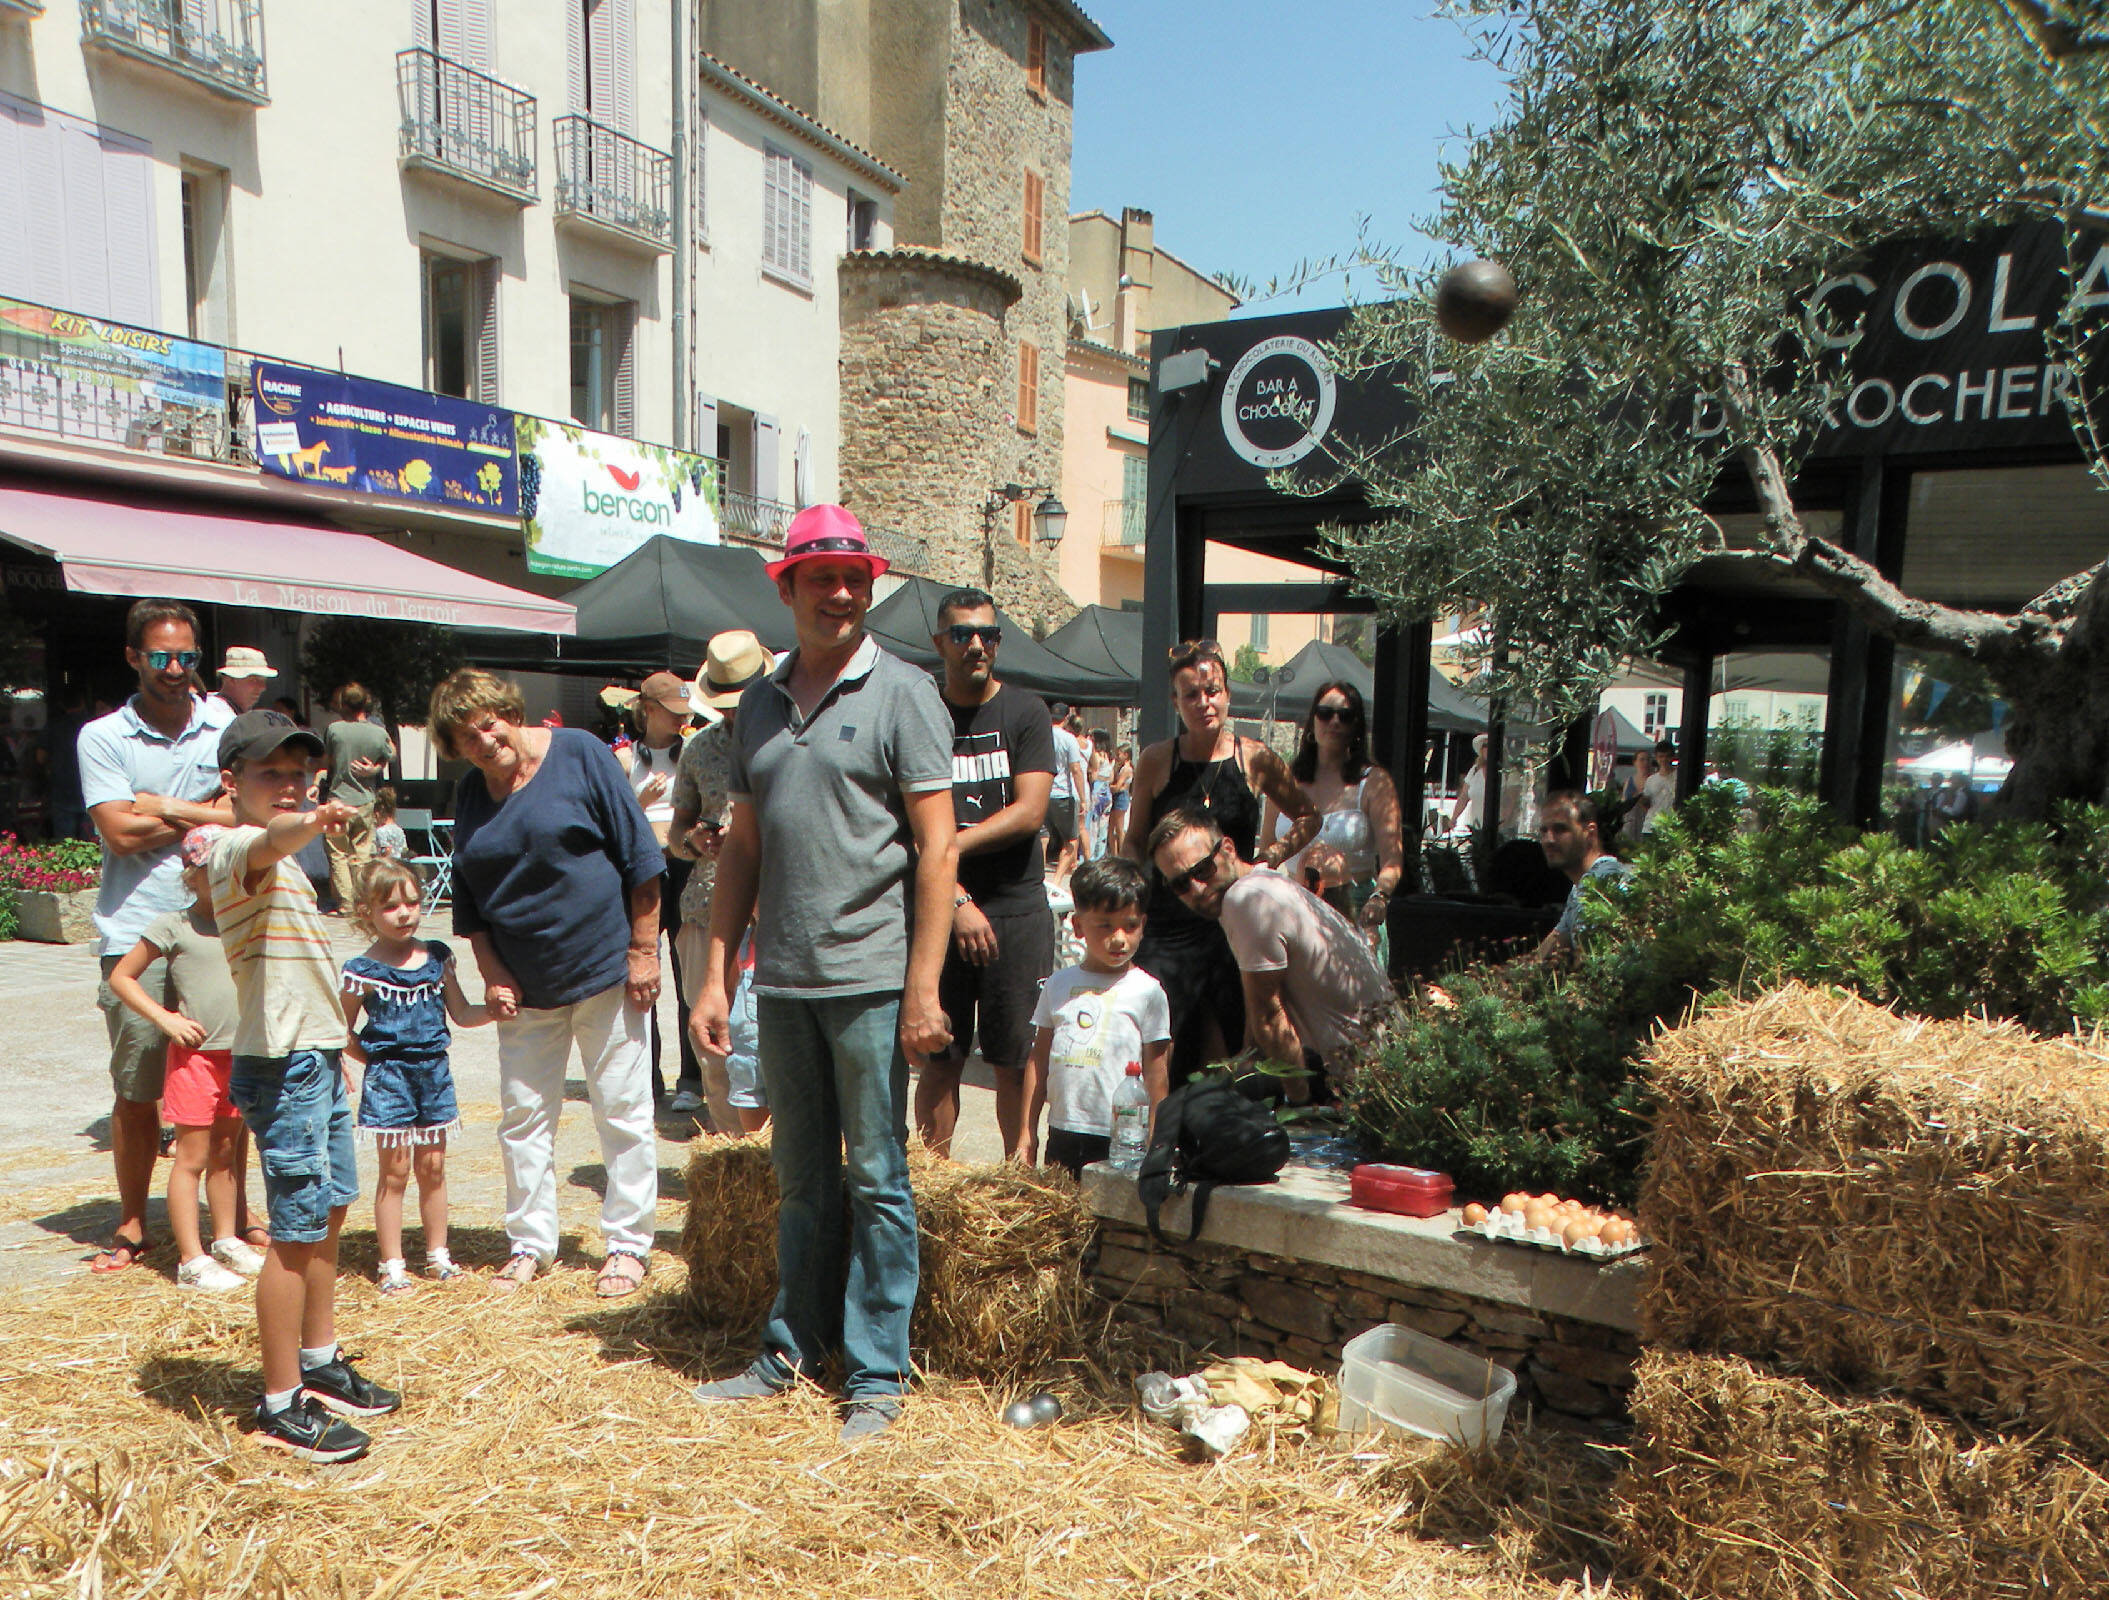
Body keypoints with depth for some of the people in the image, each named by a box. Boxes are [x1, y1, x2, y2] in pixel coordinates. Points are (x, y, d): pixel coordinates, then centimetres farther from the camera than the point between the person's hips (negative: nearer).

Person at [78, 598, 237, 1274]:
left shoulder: (226, 726, 8)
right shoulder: (103, 737, 2)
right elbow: (121, 832, -8)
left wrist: (157, 808, -9)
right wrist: (204, 816, -2)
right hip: (136, 933, -1)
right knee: (135, 1090, 5)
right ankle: (131, 1226, 20)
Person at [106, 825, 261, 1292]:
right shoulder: (174, 926, -7)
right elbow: (121, 977, -2)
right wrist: (167, 1019, -11)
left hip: (239, 1055, 5)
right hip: (195, 1055, -5)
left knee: (227, 1152, 16)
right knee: (192, 1157, 0)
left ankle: (227, 1240, 27)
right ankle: (191, 1260, 6)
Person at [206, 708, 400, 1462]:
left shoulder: (281, 862, 18)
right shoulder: (237, 848, -13)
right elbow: (269, 842, -38)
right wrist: (309, 825, -61)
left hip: (316, 1058, 10)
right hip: (283, 1066, -10)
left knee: (331, 1210, 17)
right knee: (297, 1231, -5)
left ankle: (320, 1362, 32)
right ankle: (281, 1405, 6)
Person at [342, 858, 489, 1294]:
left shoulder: (438, 957, 4)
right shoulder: (363, 971, -7)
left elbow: (462, 1014, 8)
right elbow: (345, 1031, 2)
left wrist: (496, 1009, -8)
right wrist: (375, 1061, -6)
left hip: (434, 1070, 4)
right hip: (388, 1077, -4)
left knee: (432, 1166, 11)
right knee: (394, 1170, 2)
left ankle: (437, 1254, 23)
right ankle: (391, 1263, 13)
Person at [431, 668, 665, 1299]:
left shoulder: (580, 755, -7)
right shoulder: (470, 795, 7)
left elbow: (639, 856, -7)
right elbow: (469, 904, 14)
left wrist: (643, 949, -9)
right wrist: (493, 974, 2)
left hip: (605, 969, -4)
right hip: (524, 986, 5)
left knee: (623, 1114, 3)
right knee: (523, 1116, 10)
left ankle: (628, 1244, 16)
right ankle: (529, 1243, 25)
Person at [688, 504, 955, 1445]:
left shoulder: (903, 695, -3)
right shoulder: (759, 705, 12)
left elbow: (938, 847, -8)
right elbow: (741, 847, 15)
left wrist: (923, 988, -13)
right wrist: (716, 975, 9)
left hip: (871, 977, -5)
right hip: (783, 978, 5)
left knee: (878, 1182, 4)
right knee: (801, 1178, 16)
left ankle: (877, 1374, 16)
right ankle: (793, 1350, 30)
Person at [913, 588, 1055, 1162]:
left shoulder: (1025, 712, 4)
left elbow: (1029, 812, -6)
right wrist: (957, 900, -11)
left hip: (1018, 907, -1)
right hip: (939, 909, 1)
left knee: (1016, 1059, 2)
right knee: (938, 1056, 5)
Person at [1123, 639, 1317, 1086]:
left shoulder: (1256, 759, 3)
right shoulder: (1157, 760, 3)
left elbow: (1309, 817, 16)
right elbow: (1136, 840, 11)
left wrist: (1271, 857, 1)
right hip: (1168, 927, 0)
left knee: (1228, 1057, 3)